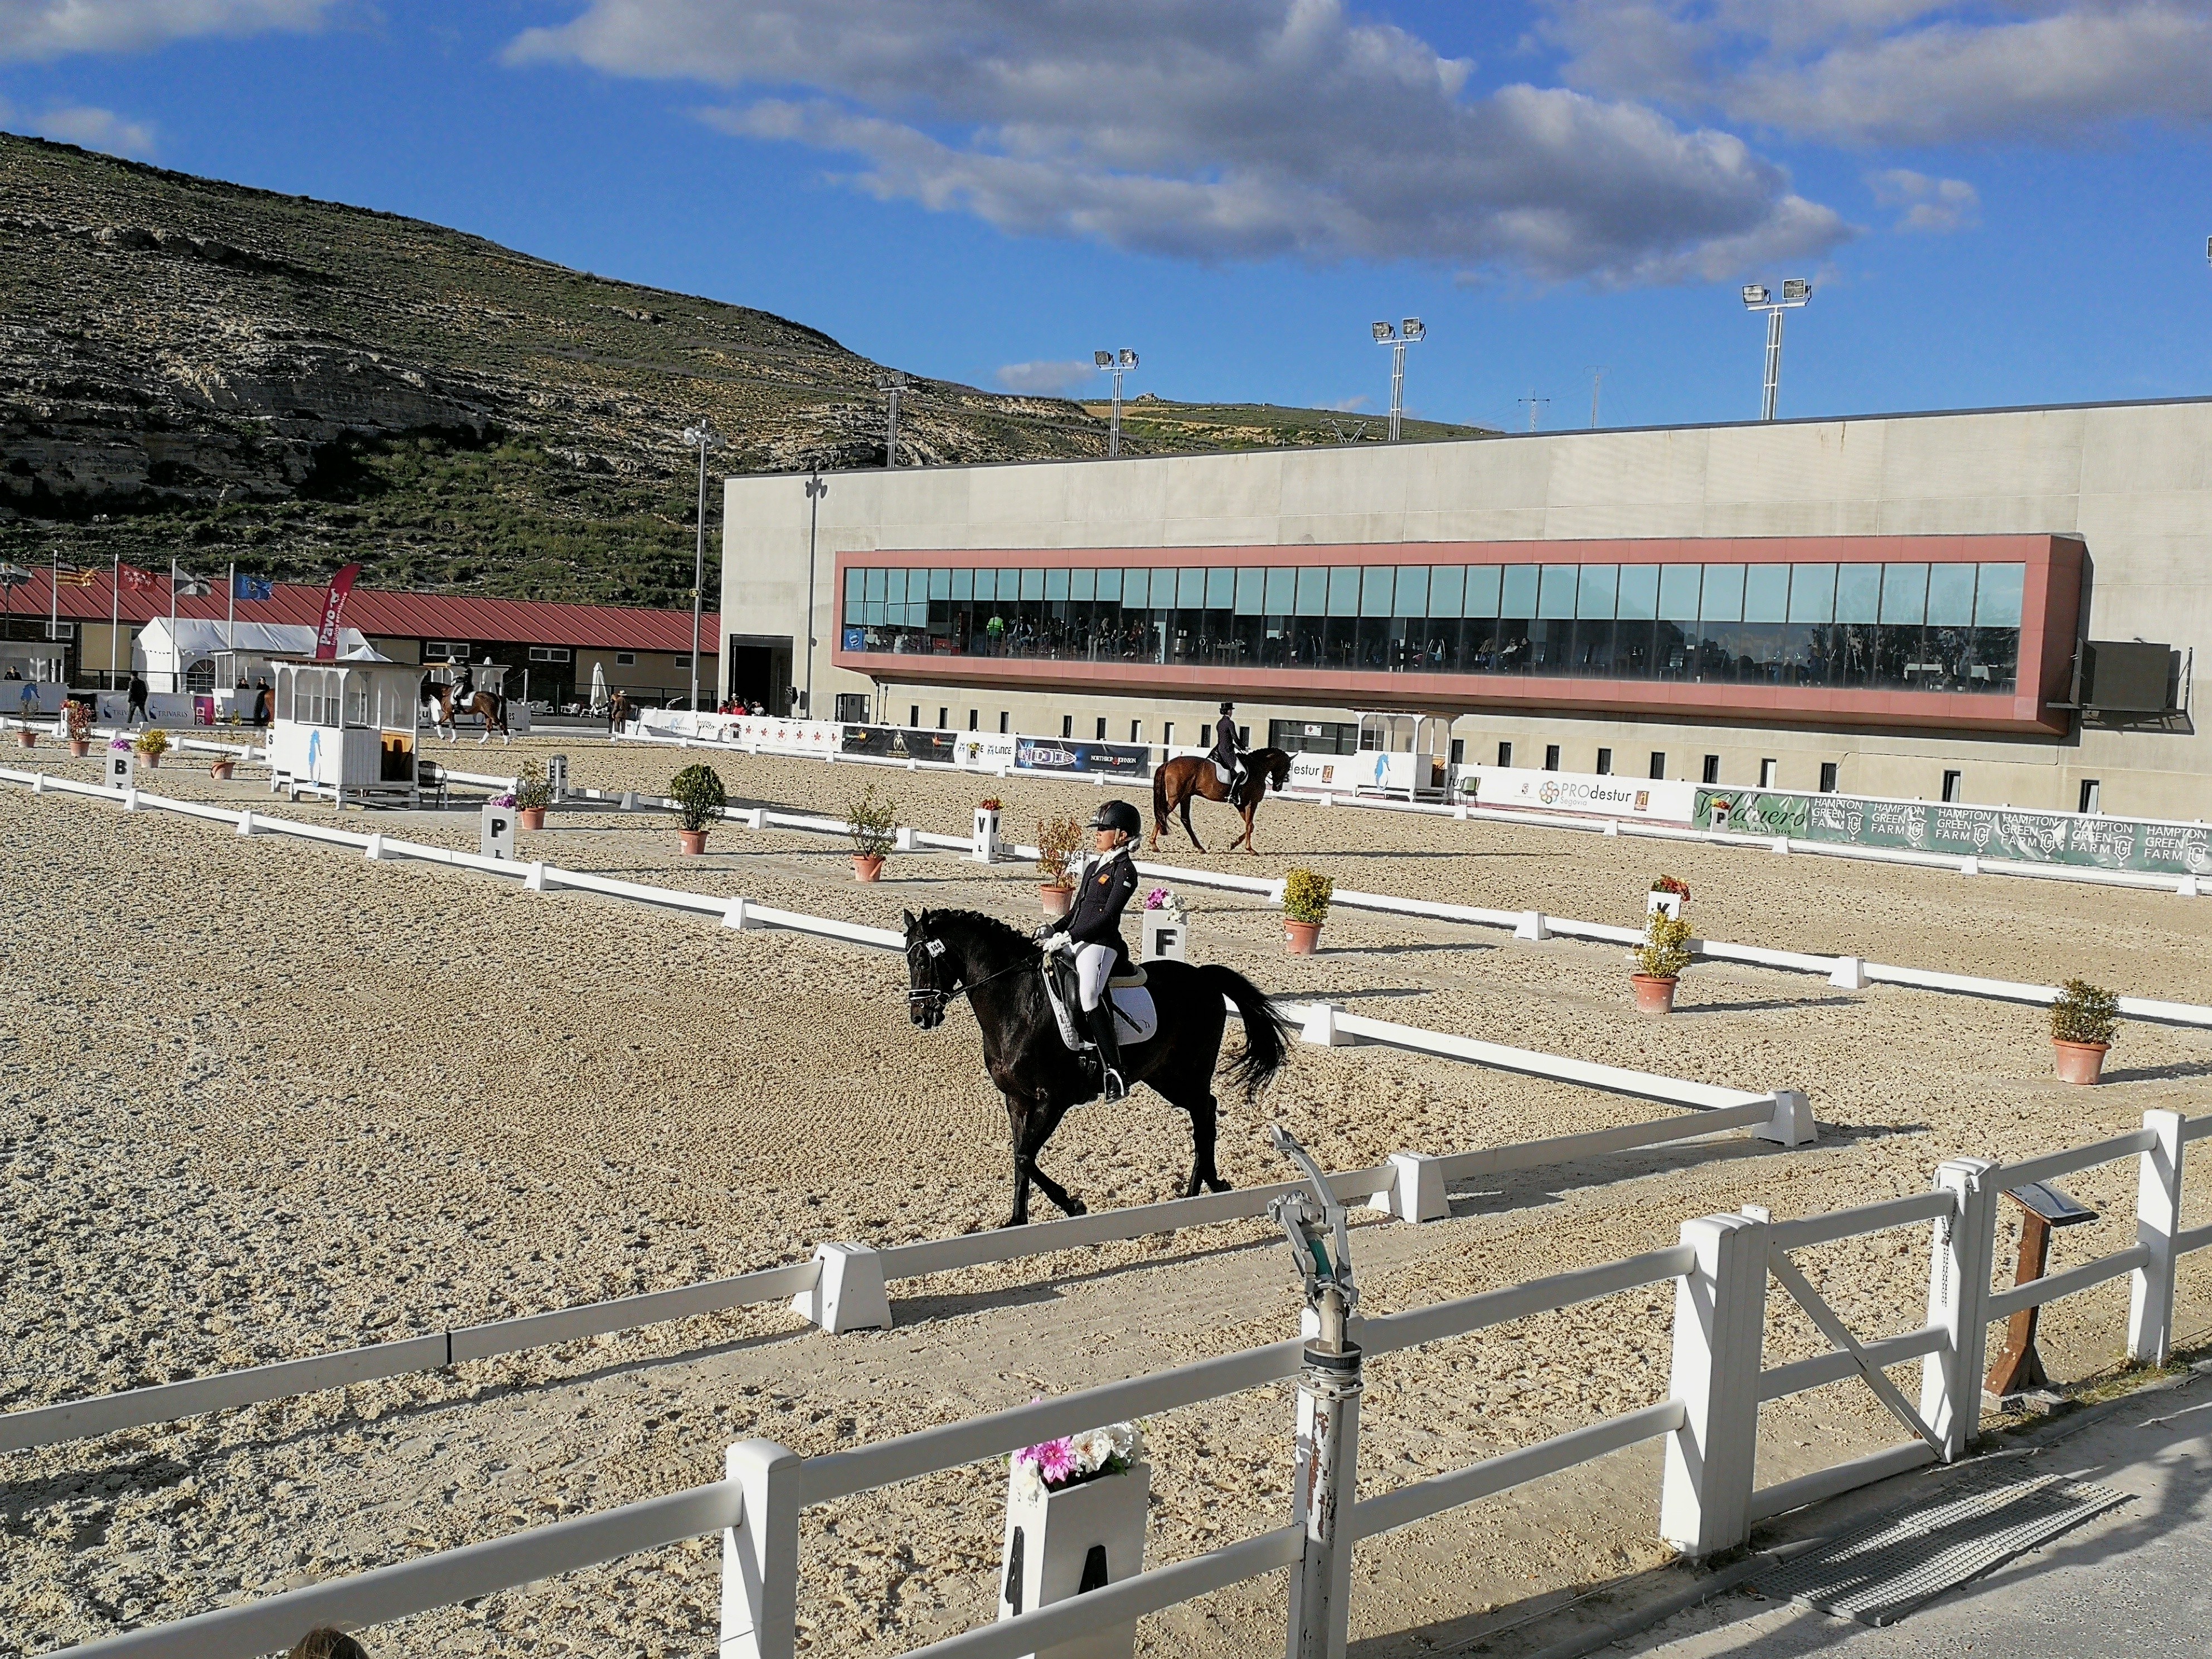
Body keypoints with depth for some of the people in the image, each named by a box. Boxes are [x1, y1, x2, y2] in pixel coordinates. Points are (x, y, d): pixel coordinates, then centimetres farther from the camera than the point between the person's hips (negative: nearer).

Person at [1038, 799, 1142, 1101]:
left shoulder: (1124, 870, -5)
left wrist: (1068, 936, -19)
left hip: (1100, 943, -10)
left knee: (1088, 992, -33)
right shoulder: (1093, 865, 21)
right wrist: (1053, 928, 8)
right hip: (1073, 939, 10)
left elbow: (1107, 917, -14)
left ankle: (1114, 1072, -34)